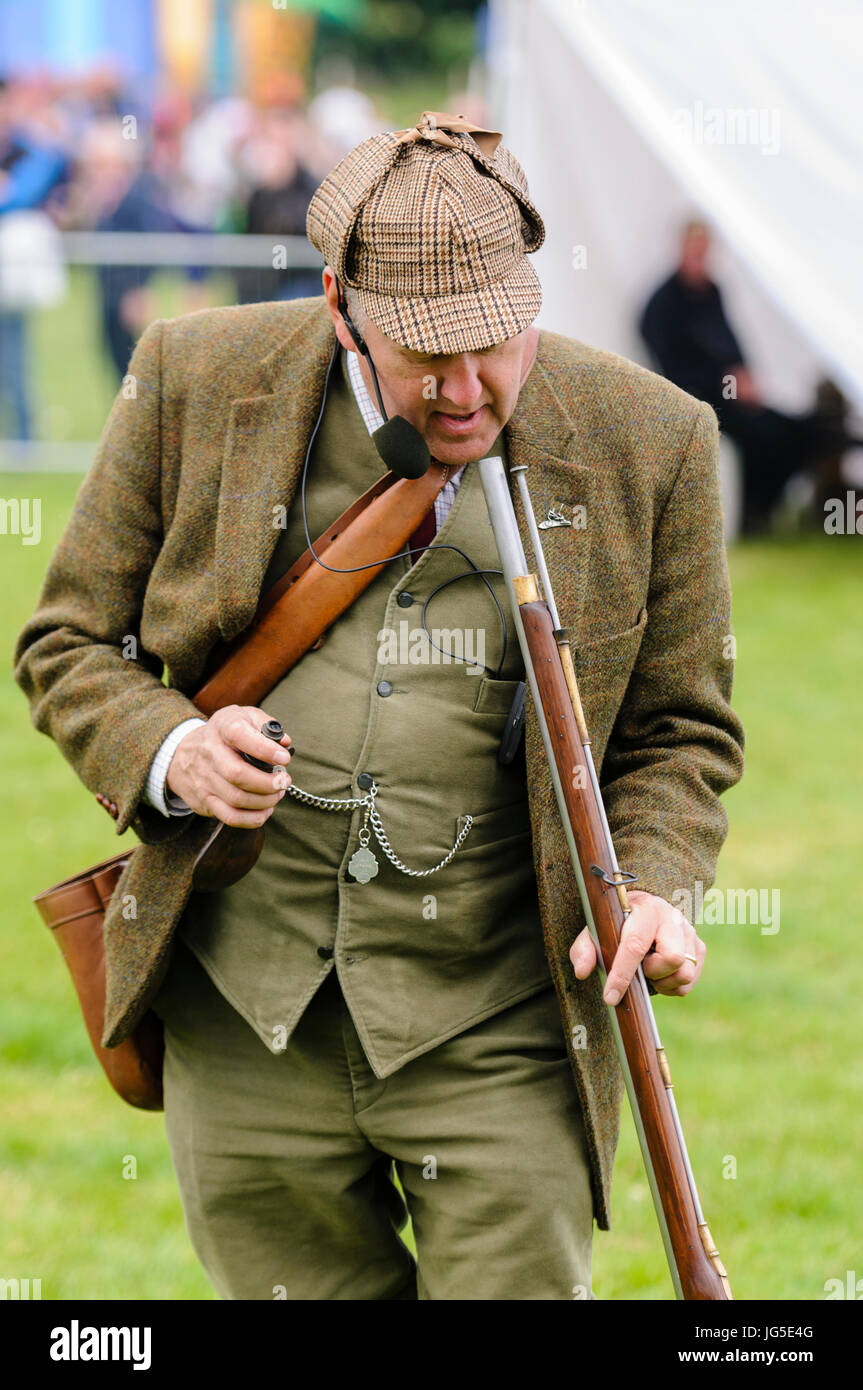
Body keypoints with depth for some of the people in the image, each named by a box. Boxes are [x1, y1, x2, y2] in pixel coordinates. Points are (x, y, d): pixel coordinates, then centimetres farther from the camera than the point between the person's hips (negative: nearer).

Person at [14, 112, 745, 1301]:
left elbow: (679, 731, 7)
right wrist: (169, 754, -13)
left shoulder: (645, 442, -3)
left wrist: (651, 888, -12)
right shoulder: (200, 383, -2)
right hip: (247, 1017, 1)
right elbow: (71, 641, 8)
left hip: (497, 1031, -1)